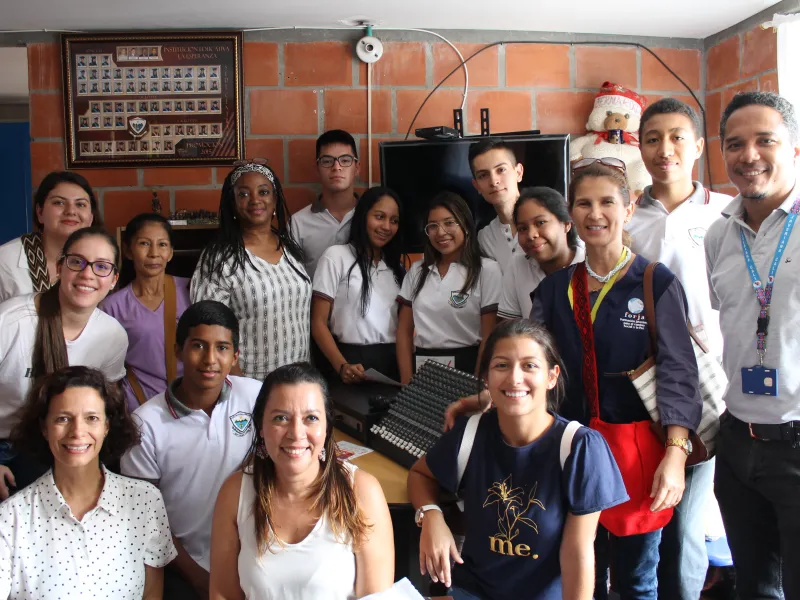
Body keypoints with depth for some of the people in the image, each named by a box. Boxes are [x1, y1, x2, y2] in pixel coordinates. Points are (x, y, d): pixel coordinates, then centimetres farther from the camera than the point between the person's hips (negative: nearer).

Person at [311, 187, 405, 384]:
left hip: (393, 362, 5)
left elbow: (404, 323, 15)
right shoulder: (336, 256, -1)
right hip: (352, 360, -4)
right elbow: (318, 323, -6)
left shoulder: (396, 266, 16)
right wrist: (342, 366, -19)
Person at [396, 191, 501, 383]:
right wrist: (407, 382, -1)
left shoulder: (487, 270, -6)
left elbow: (489, 338, -8)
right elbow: (404, 330, 7)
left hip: (466, 366, -3)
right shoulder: (417, 270, 8)